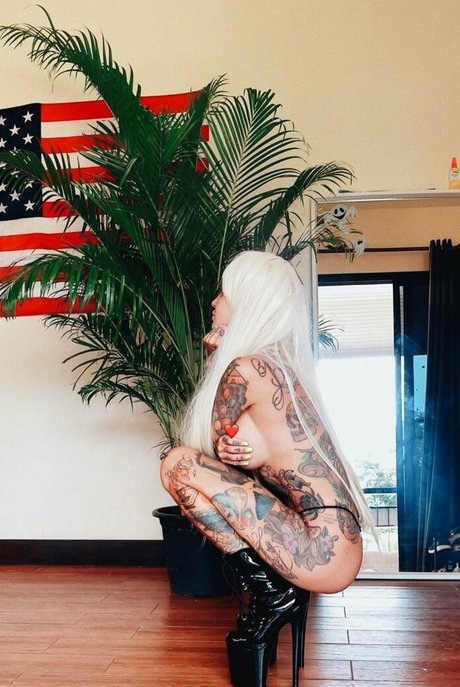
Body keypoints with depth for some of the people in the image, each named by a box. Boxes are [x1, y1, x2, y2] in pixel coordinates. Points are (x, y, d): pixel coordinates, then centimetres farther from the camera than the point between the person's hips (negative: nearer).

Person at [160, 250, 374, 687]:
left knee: (179, 464, -10)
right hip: (335, 542, 9)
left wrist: (214, 361, 8)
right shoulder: (281, 365, 13)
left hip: (323, 553, -9)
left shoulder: (246, 368, -13)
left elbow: (216, 436, 2)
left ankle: (270, 590, -1)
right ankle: (276, 591, 15)